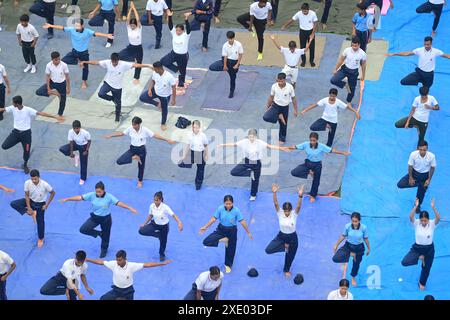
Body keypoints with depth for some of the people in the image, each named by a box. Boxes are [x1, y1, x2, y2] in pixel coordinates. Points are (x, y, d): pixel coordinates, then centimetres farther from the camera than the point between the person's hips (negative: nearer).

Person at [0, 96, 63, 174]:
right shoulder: (13, 108, -8)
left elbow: (41, 113, -27)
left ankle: (25, 165, 36)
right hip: (16, 132, 3)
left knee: (27, 151, 6)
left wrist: (55, 117, -34)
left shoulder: (28, 110, -21)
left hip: (26, 133, -3)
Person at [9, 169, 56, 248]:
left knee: (40, 221, 6)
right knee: (13, 204, -17)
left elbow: (53, 193, -14)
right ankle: (32, 213, -9)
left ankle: (40, 239, 32)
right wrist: (29, 208, -18)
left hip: (40, 204, -2)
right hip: (31, 201, 2)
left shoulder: (44, 184, -30)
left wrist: (47, 205, -15)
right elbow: (27, 195, -13)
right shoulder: (27, 183, -25)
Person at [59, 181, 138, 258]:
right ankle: (99, 233, 15)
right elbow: (80, 197, -14)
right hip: (95, 217, 2)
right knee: (83, 229, -10)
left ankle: (104, 250, 43)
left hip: (106, 219, -2)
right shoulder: (92, 195, -15)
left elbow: (119, 203, -24)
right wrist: (67, 199, -16)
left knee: (105, 236, 13)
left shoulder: (109, 197, -21)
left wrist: (130, 208, -31)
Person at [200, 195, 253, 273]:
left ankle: (228, 265, 40)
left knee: (230, 250, 13)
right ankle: (223, 239, -5)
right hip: (221, 229, 1)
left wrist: (248, 232, -9)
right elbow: (214, 218, -7)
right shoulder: (220, 209, -16)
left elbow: (242, 221, -13)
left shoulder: (236, 210, -19)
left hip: (232, 231, -1)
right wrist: (205, 227, -7)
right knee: (206, 242, -16)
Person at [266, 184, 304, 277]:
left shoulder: (294, 214, -19)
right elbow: (276, 204, -31)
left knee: (290, 256, 16)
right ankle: (285, 246, 9)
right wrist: (274, 193, -49)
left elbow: (298, 206, -36)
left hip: (292, 237, -1)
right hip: (281, 236, 1)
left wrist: (300, 196, -55)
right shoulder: (280, 213, -17)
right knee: (268, 250, -14)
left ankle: (287, 270, 47)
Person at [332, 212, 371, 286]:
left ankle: (353, 278, 49)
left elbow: (366, 239, -6)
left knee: (356, 264, 17)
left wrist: (369, 248, 6)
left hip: (359, 248, 0)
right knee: (335, 258, -19)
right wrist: (336, 245, 5)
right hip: (348, 245, 0)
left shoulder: (363, 228, -22)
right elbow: (343, 236, -4)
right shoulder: (347, 226, -21)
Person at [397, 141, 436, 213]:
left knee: (422, 191, 7)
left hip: (425, 175, -1)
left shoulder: (431, 156, -28)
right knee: (400, 184, -10)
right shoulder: (413, 154, -28)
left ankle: (418, 206, 38)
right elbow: (410, 166, -12)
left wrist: (429, 180, -8)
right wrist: (410, 178, -7)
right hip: (414, 172, 1)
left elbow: (432, 168, -10)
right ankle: (417, 184, 12)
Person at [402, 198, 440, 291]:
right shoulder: (416, 223, -16)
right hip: (417, 247, 0)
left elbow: (438, 218, -36)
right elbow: (411, 217, -35)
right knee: (404, 262, -18)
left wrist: (433, 207, -46)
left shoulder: (432, 224, -16)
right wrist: (416, 206, -45)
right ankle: (419, 257, 10)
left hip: (429, 249, 0)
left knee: (426, 268, 17)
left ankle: (422, 283, 47)